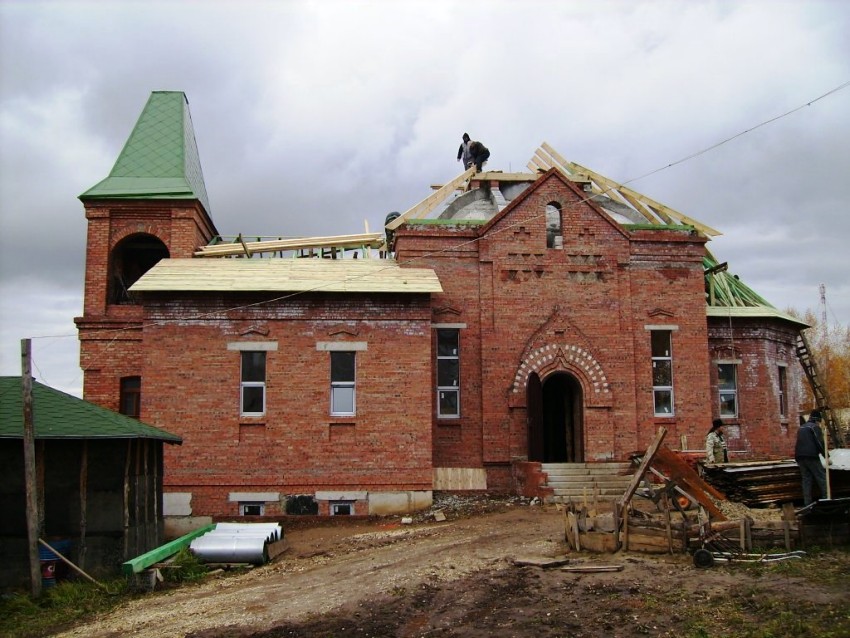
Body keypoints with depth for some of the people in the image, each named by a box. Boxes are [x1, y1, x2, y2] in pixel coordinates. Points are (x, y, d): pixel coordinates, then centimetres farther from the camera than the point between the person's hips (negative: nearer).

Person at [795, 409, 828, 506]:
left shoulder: (801, 428, 23)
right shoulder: (815, 427, -1)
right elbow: (820, 443, -10)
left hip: (800, 456, 7)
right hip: (811, 456, -7)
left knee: (806, 479, 6)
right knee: (821, 477, 2)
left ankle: (807, 503, 2)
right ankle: (826, 498, -1)